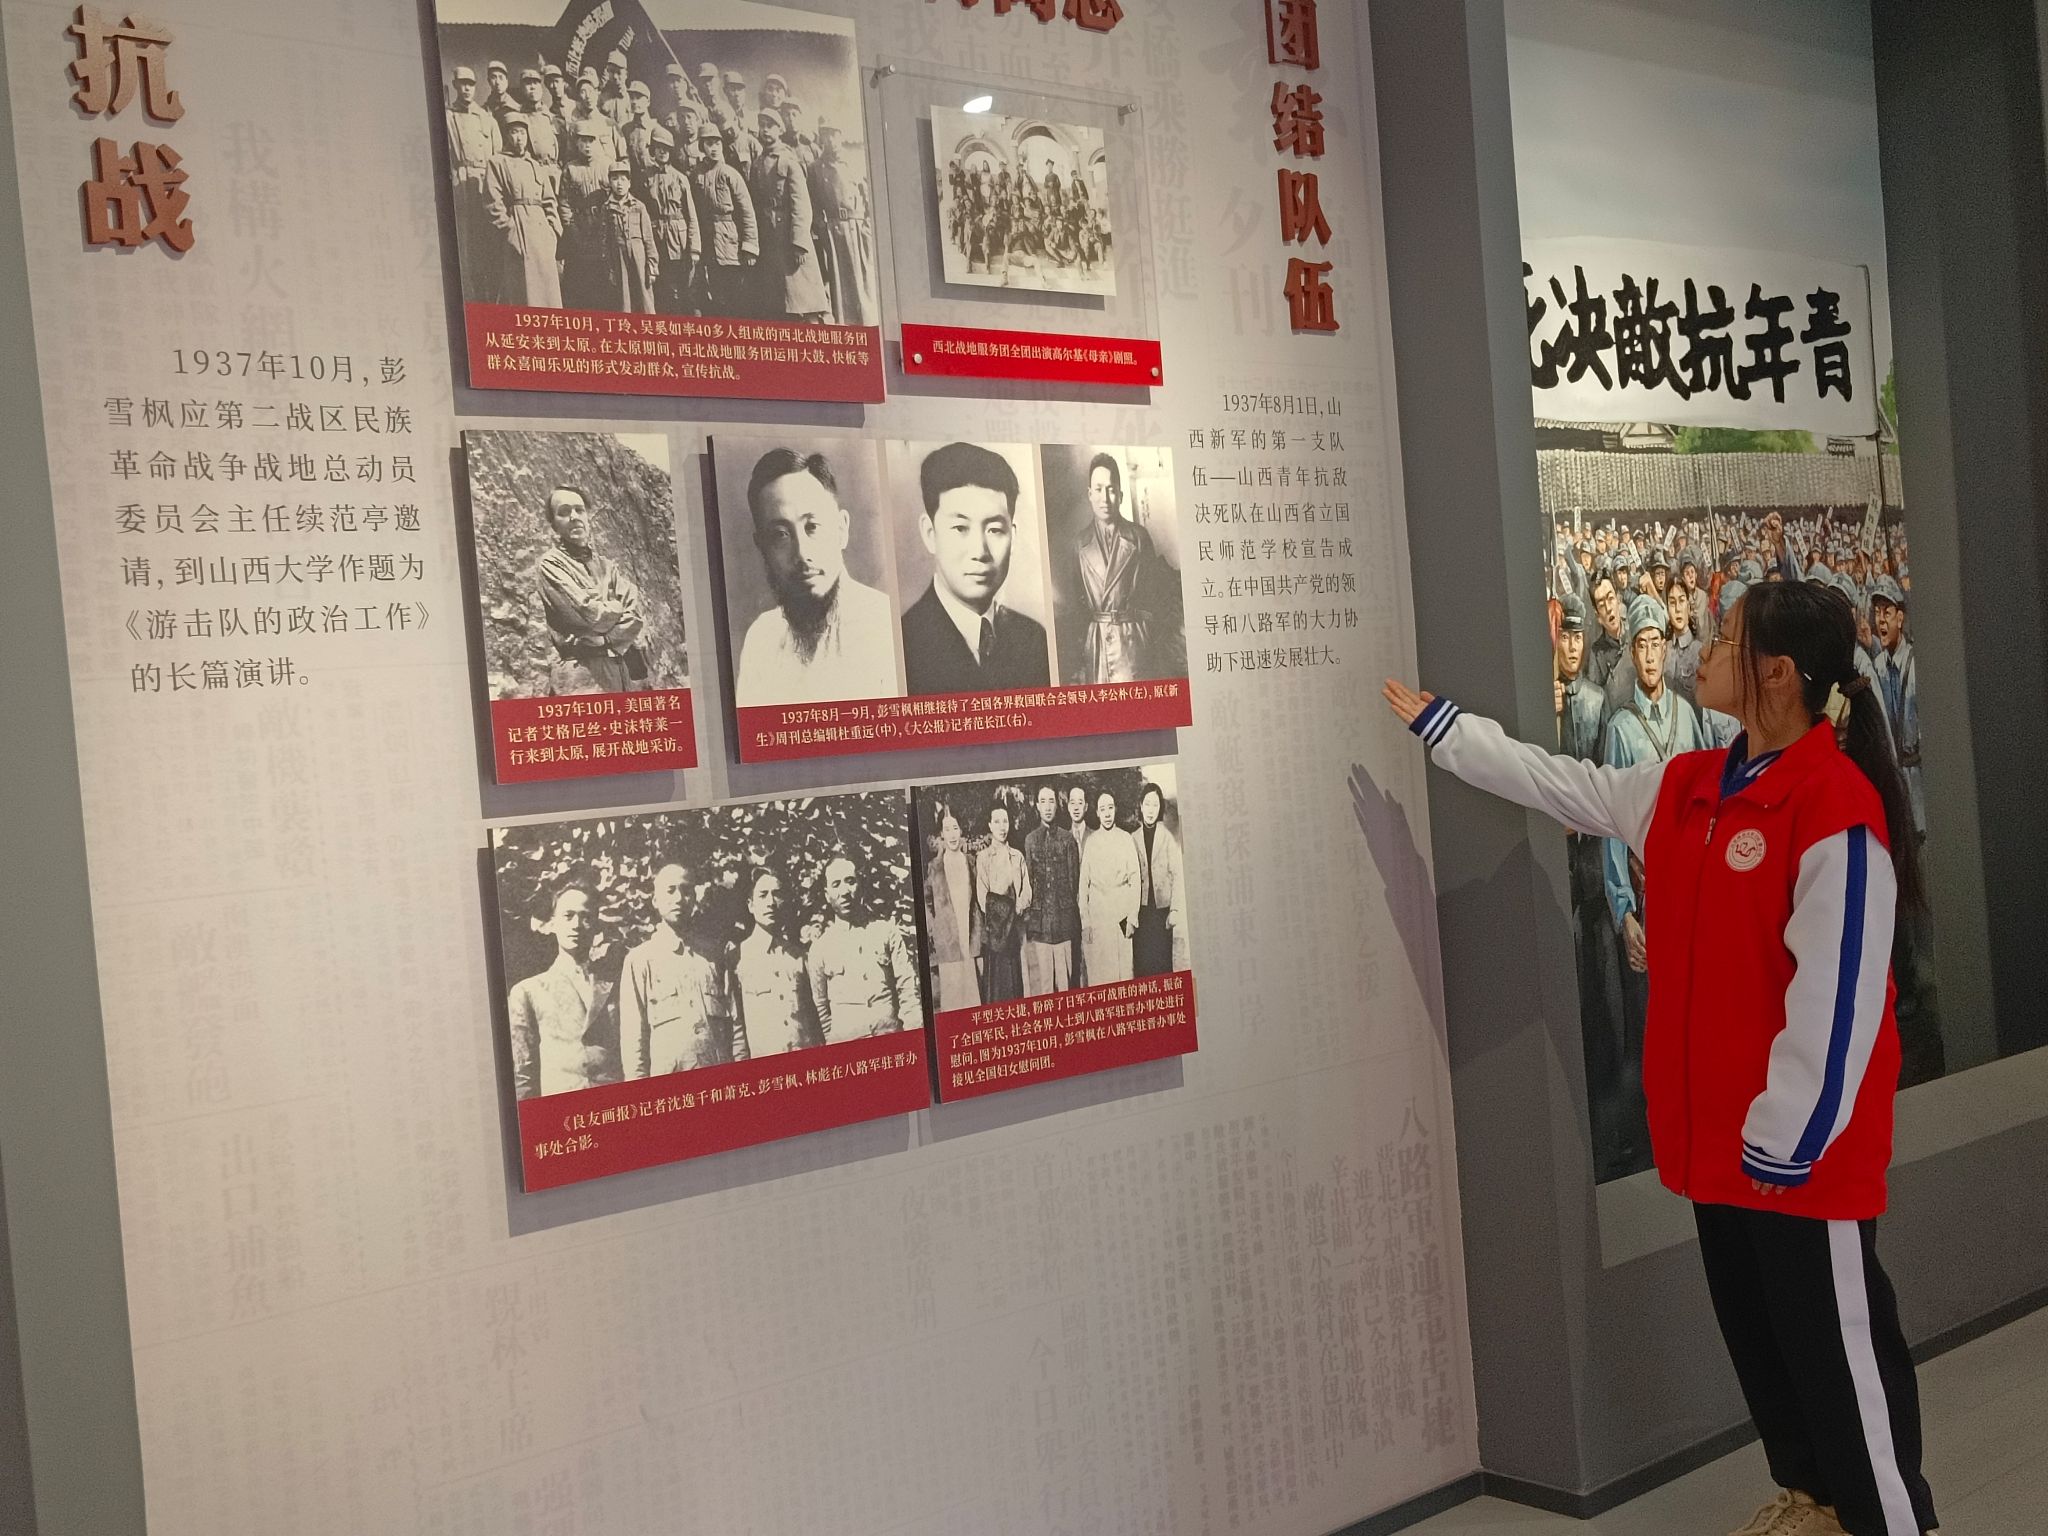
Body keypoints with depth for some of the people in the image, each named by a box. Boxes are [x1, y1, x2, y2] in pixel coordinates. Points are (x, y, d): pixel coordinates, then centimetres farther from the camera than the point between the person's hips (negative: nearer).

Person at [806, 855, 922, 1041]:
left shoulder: (887, 931, 8)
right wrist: (831, 1044, 6)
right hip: (843, 1042, 0)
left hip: (891, 1034, 0)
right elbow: (820, 1007, 13)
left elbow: (908, 989, 4)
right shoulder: (820, 947, 8)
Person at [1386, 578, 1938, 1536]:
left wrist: (1786, 1137, -16)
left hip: (1802, 1148, -8)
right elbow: (1558, 783, 21)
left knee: (1838, 1343, 4)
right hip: (1716, 1136, 9)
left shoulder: (1837, 805, -20)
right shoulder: (1683, 789, 6)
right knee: (1755, 1331, 20)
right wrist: (1436, 724, 27)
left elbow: (1838, 995, -20)